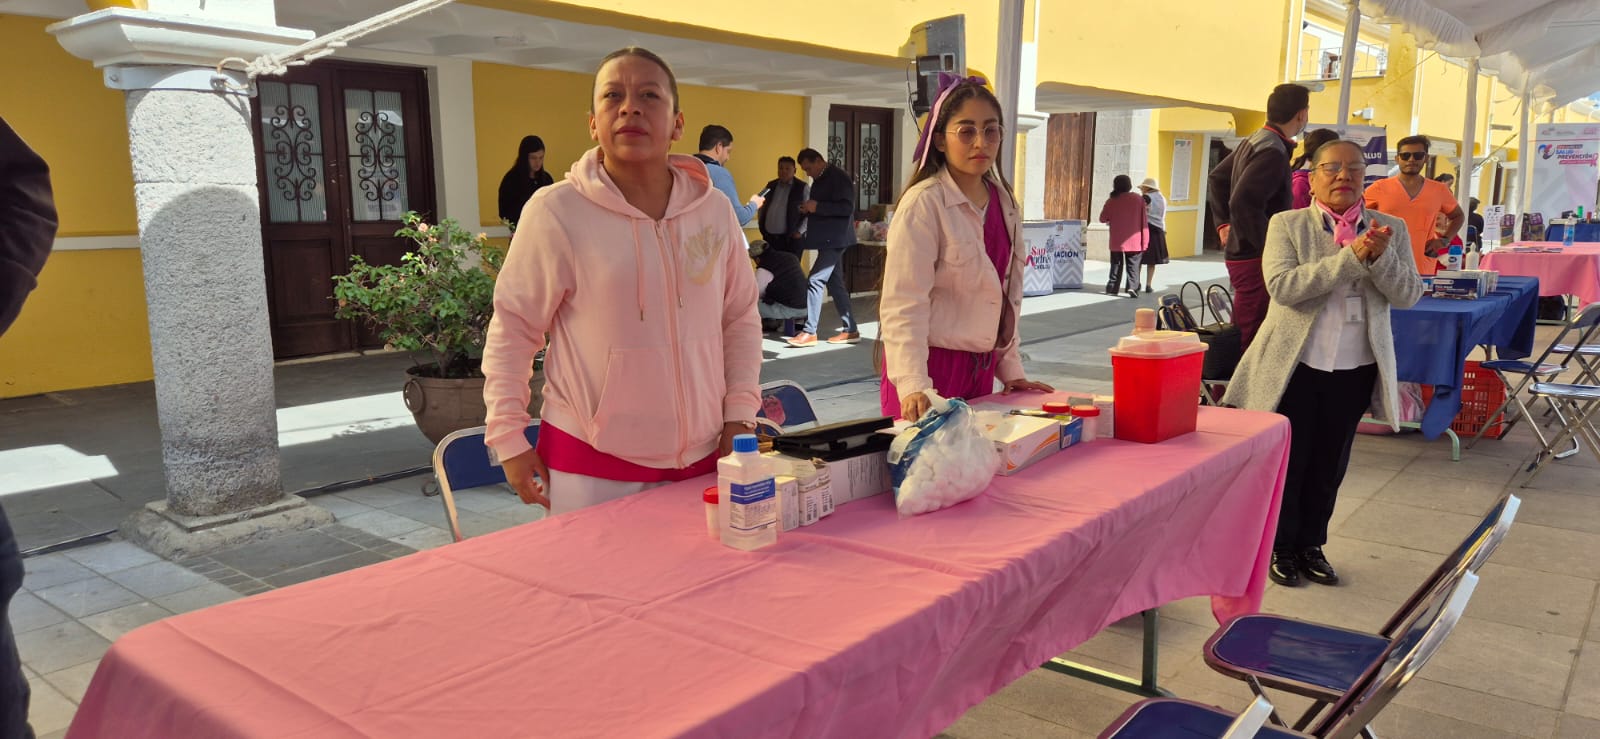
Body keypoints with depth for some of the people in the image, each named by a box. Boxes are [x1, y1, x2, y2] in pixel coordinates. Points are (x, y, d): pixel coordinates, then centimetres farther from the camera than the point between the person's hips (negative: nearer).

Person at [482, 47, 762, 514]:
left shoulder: (713, 210, 2)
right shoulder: (556, 212, -10)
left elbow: (741, 319, 10)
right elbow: (513, 329, -4)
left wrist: (740, 414, 4)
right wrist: (508, 438, -4)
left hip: (701, 458, 4)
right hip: (591, 464, -3)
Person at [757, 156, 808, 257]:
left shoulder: (803, 188, -2)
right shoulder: (771, 186, 13)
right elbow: (761, 207, 22)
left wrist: (800, 231, -10)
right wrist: (761, 225, 10)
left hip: (791, 239, -5)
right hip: (769, 237, 5)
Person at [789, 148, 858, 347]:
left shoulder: (839, 177, -12)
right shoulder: (819, 180, 16)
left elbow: (847, 207, -20)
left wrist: (817, 207, -23)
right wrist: (808, 209, 4)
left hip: (835, 239, -10)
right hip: (826, 239, 10)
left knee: (816, 280, -13)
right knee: (834, 283, 10)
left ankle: (809, 332, -11)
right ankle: (850, 330, 16)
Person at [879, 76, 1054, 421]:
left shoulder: (1004, 203, 9)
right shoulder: (923, 203, -13)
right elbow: (903, 305, -19)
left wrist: (1010, 369, 13)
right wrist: (912, 385, -28)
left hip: (981, 369, 7)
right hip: (931, 366, -6)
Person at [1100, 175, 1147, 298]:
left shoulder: (1111, 201, -3)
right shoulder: (1138, 199, -2)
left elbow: (1103, 219, 2)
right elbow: (1144, 220, -3)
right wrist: (1145, 239, 0)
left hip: (1117, 241, 1)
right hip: (1134, 240, -1)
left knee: (1116, 264, 13)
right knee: (1133, 265, 3)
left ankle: (1112, 287, 13)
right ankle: (1133, 286, -12)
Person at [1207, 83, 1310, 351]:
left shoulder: (1253, 142, 12)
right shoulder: (1273, 151, -17)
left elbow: (1216, 178, 24)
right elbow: (1243, 202, -27)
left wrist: (1223, 223, 20)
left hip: (1239, 251, 10)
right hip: (1255, 258, -10)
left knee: (1241, 336, 16)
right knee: (1248, 339, -7)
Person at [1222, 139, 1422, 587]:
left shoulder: (1391, 229, 5)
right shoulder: (1287, 225, -4)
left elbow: (1409, 295, -3)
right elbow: (1282, 286, -18)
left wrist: (1381, 256, -20)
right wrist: (1352, 256, -24)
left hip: (1355, 369, 3)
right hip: (1294, 365, -3)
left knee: (1330, 464, 13)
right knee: (1287, 461, 7)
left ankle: (1311, 545, 30)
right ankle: (1281, 547, 24)